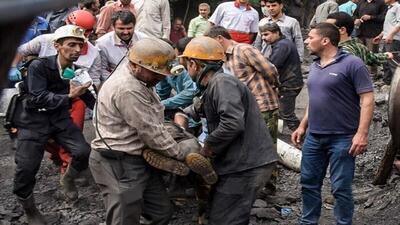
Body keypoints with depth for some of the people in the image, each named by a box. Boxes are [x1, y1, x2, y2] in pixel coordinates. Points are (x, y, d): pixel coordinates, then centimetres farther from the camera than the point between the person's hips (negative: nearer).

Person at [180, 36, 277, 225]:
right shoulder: (215, 85, 18)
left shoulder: (222, 83, -15)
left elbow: (233, 123, -27)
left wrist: (209, 147, -14)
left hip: (246, 166, -10)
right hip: (243, 163, 10)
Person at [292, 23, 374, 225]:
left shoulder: (352, 64, -11)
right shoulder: (315, 66, 13)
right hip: (313, 138, 7)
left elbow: (367, 99, -14)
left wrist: (362, 134, -21)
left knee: (341, 188, 0)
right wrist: (302, 126, 19)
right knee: (308, 183, 13)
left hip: (342, 139, -7)